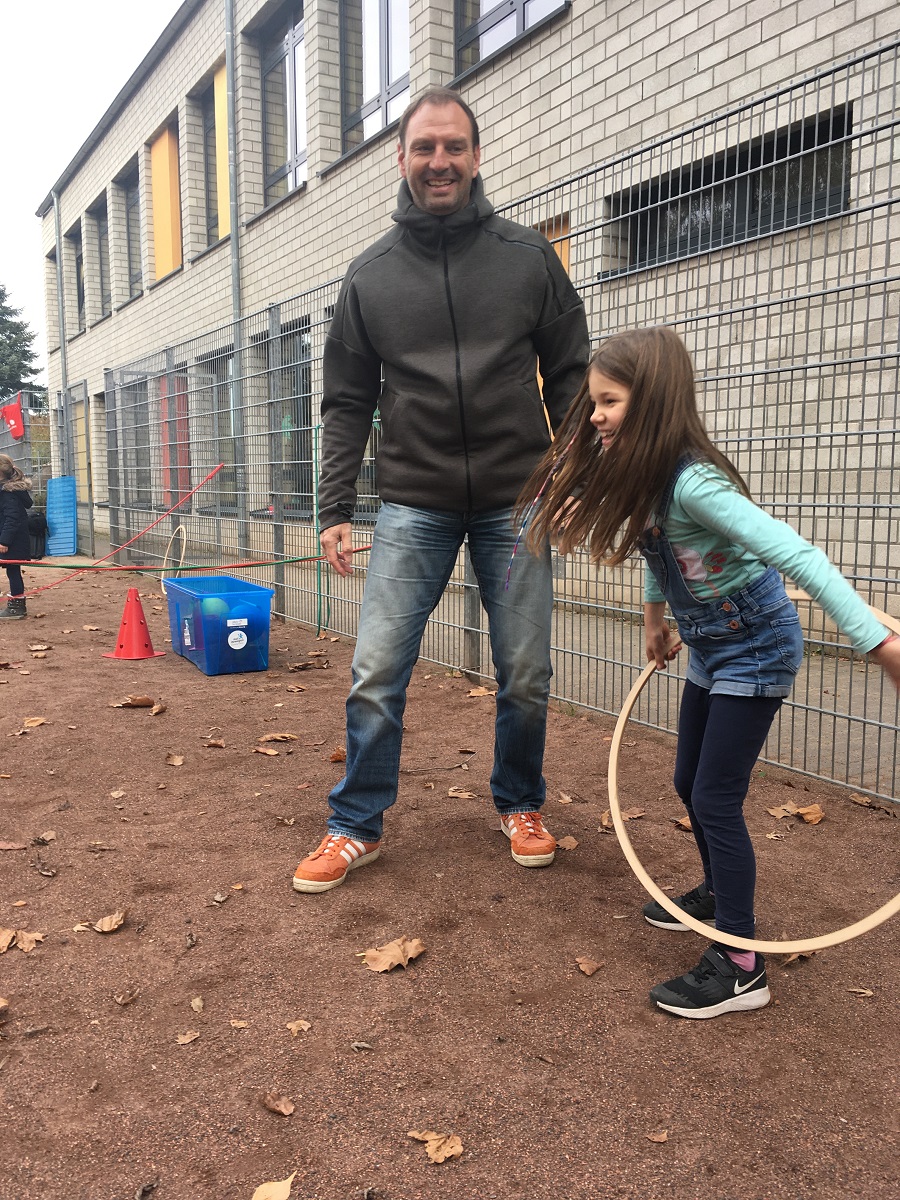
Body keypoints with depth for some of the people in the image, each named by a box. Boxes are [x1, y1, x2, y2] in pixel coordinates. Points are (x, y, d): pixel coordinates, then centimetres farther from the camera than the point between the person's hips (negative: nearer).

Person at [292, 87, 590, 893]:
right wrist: (335, 508, 1)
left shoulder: (529, 256, 6)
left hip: (515, 502, 0)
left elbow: (570, 378, 7)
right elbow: (347, 402, 8)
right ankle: (356, 826, 17)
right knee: (376, 675, -2)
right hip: (412, 503, 0)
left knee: (526, 677, 6)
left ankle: (521, 806, 30)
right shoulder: (370, 276, 7)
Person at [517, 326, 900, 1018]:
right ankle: (718, 896, 41)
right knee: (690, 783, 19)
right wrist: (655, 614, 17)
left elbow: (796, 555, -36)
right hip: (709, 647, 9)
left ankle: (740, 966, 7)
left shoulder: (692, 482, -31)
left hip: (756, 648, -9)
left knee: (716, 797, -7)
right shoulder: (638, 476, -4)